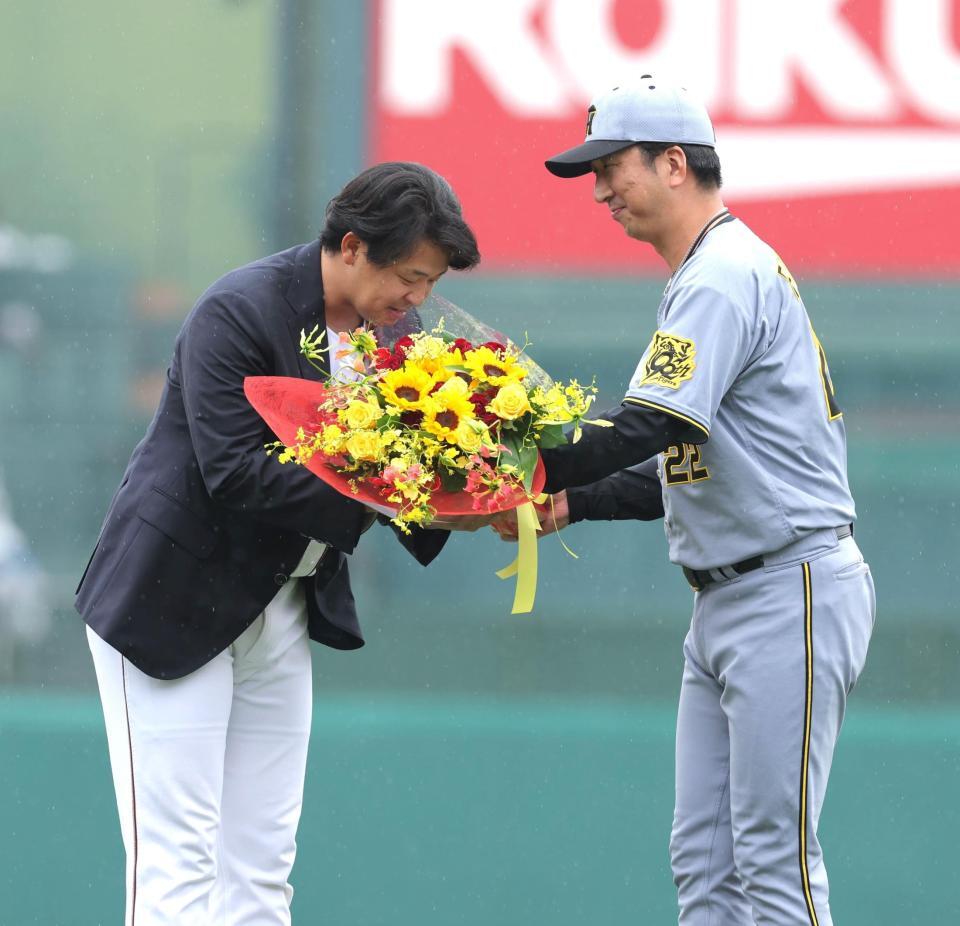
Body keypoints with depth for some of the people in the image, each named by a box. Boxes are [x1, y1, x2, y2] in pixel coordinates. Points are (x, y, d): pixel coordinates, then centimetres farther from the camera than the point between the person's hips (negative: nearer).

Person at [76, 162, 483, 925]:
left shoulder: (384, 329, 4)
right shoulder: (239, 312, -20)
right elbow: (233, 472, -26)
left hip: (281, 610, 8)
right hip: (175, 602, -8)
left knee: (262, 865, 7)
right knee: (176, 860, -10)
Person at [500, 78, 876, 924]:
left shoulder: (724, 277, -13)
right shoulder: (712, 275, 19)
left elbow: (648, 430, -24)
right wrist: (572, 503, 11)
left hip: (789, 594, -11)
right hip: (728, 601, 11)